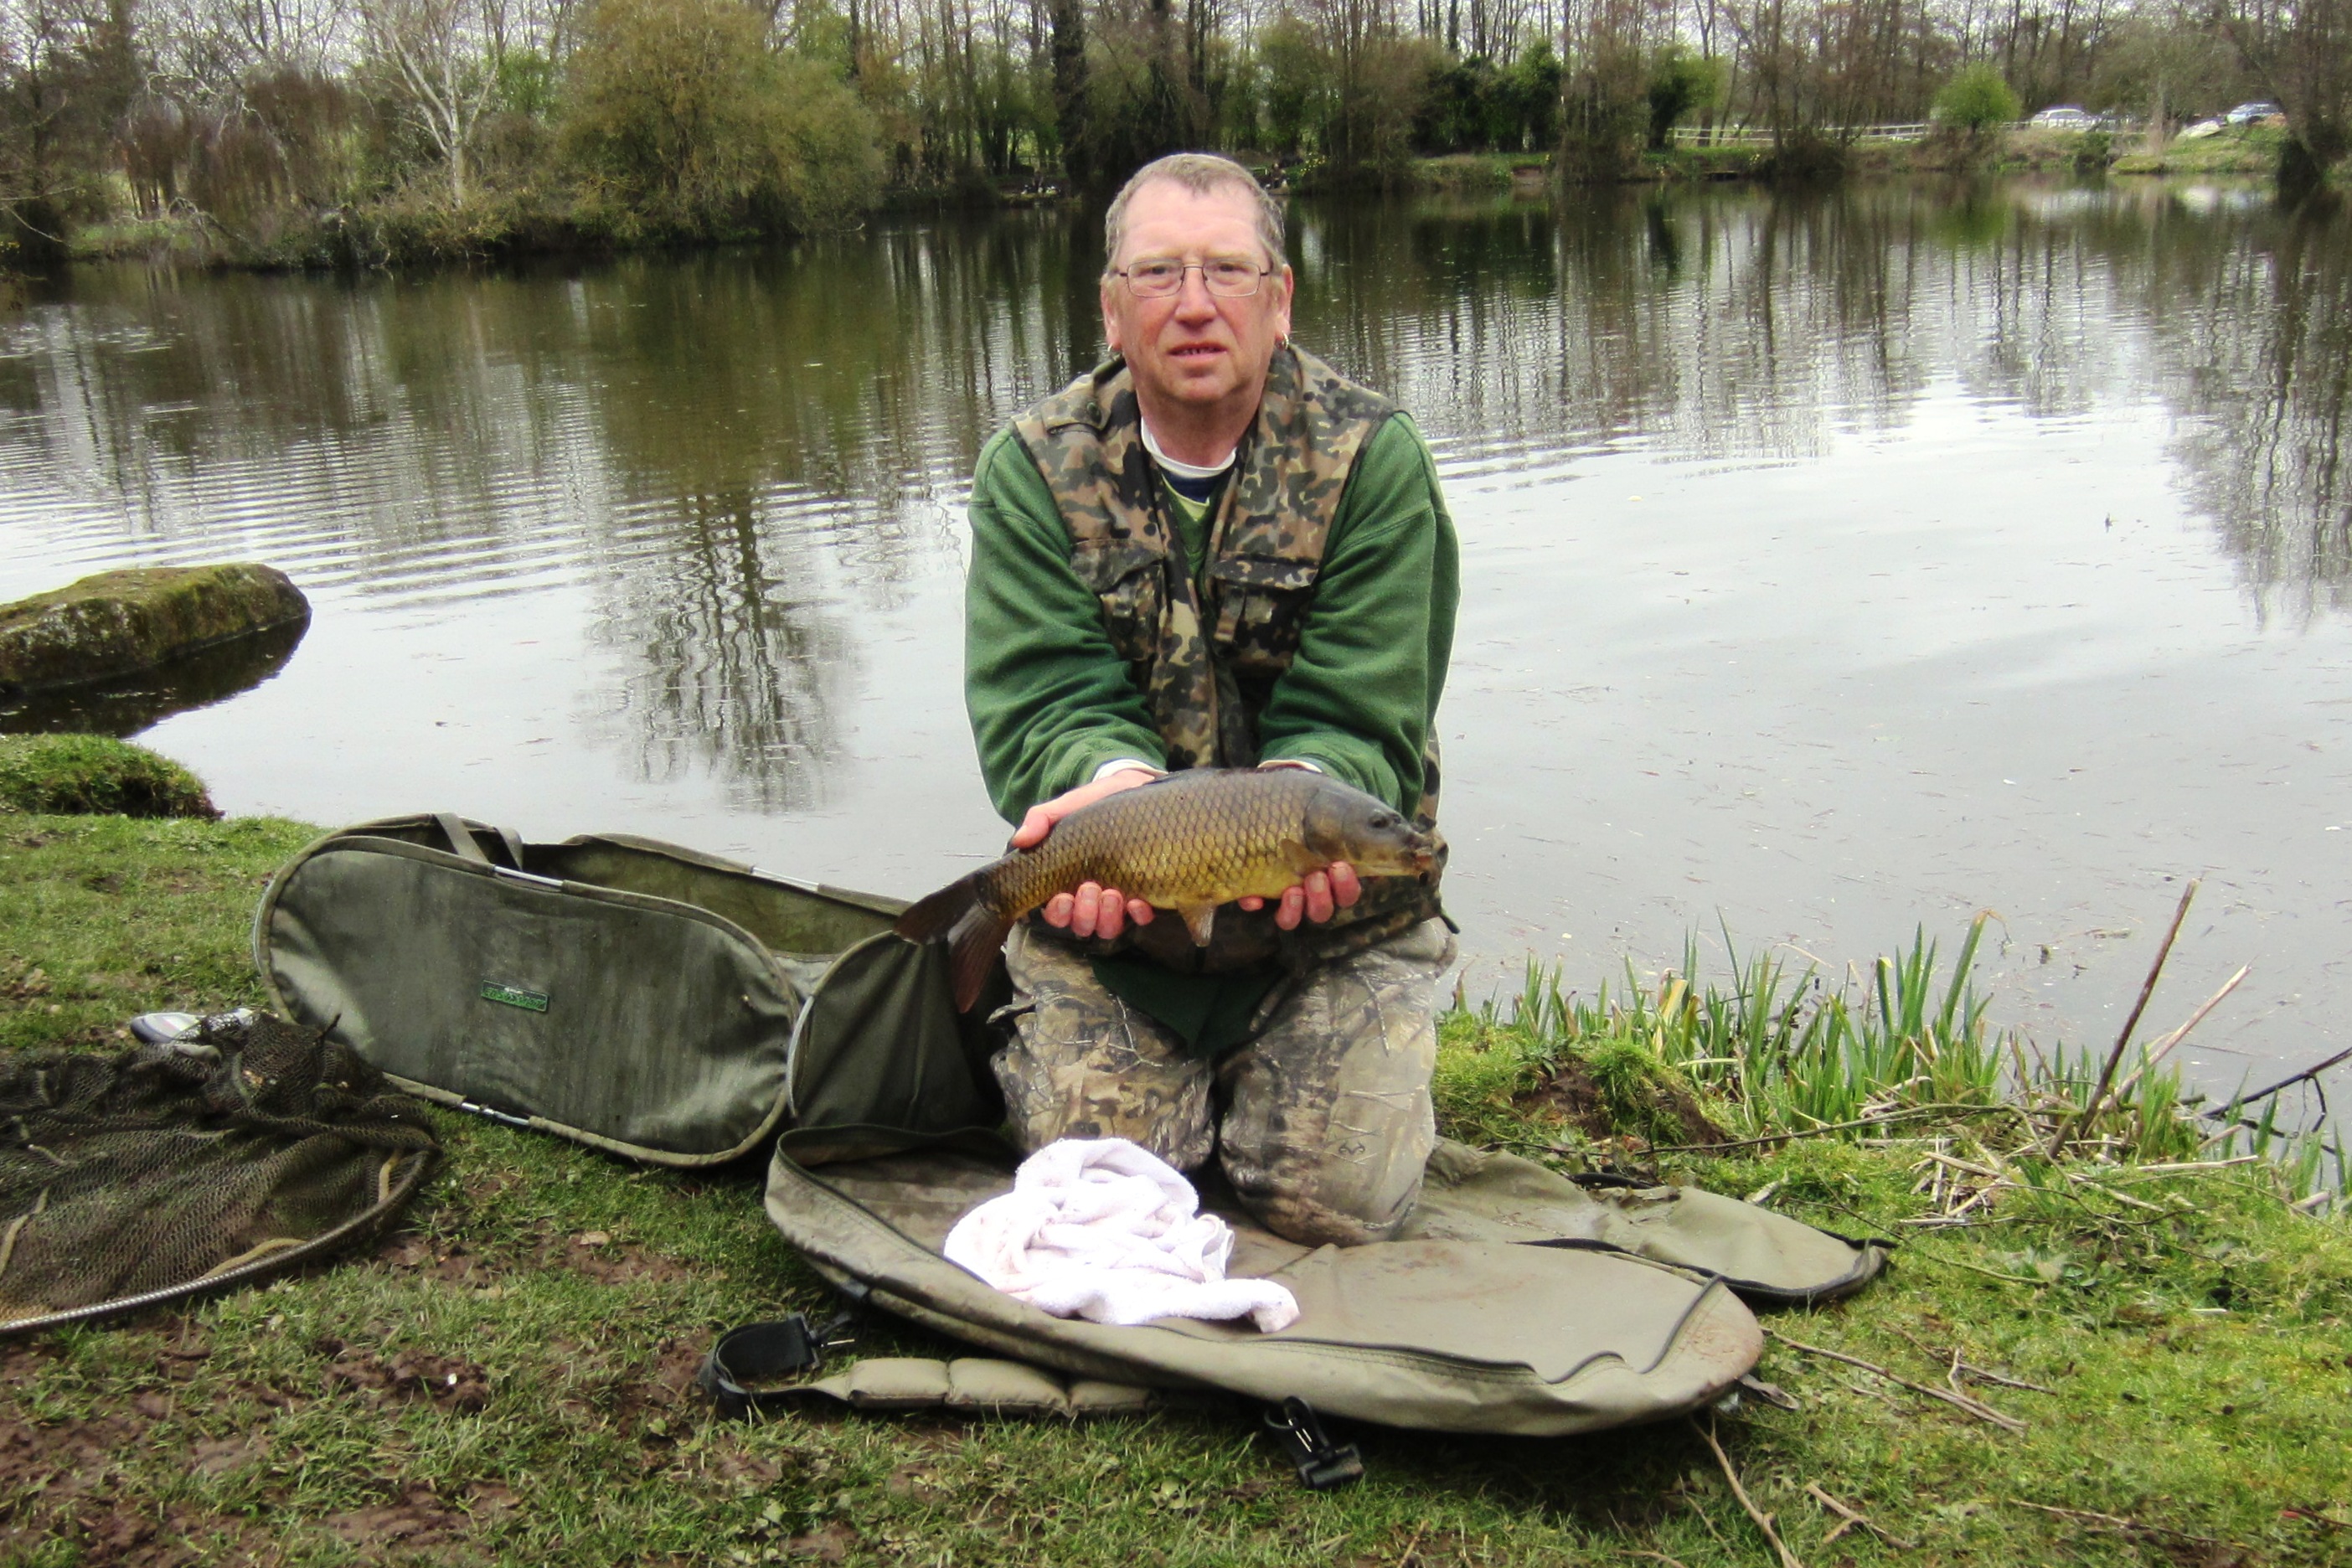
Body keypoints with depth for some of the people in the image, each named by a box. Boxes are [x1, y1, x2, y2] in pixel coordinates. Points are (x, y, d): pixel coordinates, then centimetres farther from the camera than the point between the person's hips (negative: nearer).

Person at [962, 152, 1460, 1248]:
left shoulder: (1373, 459, -10)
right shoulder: (1033, 472, -6)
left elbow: (1356, 721, -17)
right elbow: (1041, 702, -17)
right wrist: (1119, 781, -40)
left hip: (1335, 913, -1)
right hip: (1104, 910, 1)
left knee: (1333, 1202, -6)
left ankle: (1253, 1068, 28)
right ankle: (1115, 1056, 30)